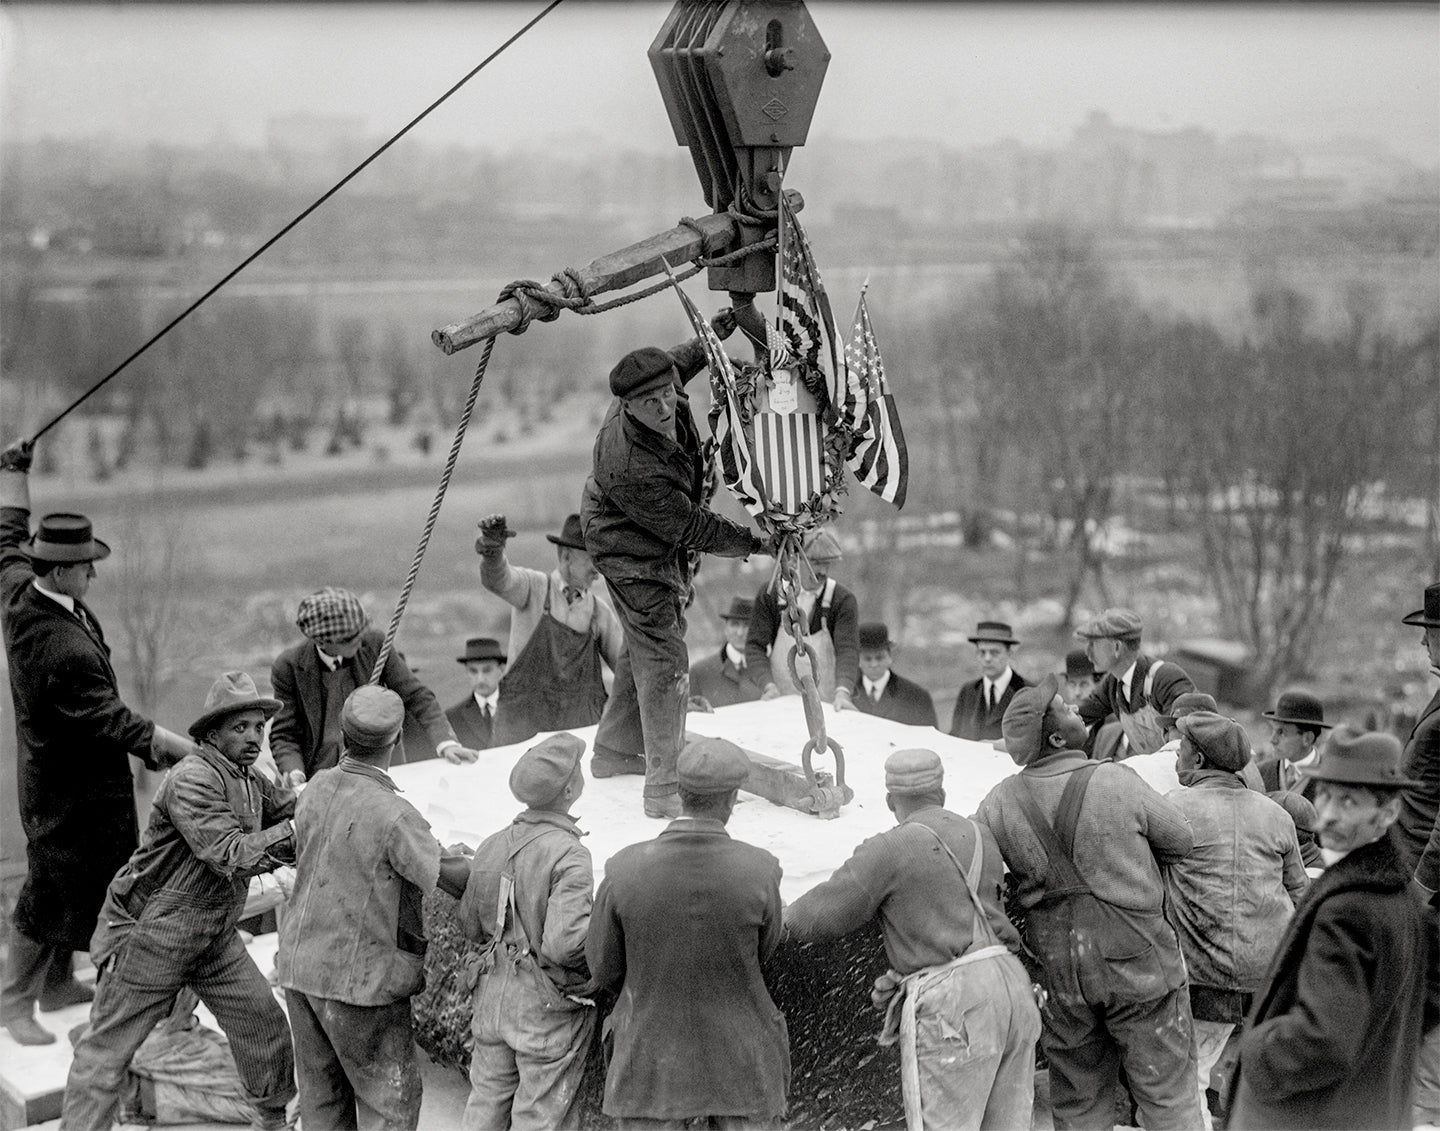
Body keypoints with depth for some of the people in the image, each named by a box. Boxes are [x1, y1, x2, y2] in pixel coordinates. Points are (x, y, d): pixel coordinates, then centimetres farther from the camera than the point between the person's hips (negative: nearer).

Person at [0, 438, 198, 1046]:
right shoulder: (62, 647, -33)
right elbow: (109, 718, -30)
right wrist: (189, 750, -26)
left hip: (79, 776, 10)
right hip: (69, 788, -10)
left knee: (88, 880, 23)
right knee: (52, 893, 5)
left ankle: (59, 982, 39)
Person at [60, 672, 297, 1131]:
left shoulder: (250, 780, 7)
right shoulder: (193, 779, -23)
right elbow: (229, 855, -30)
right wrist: (291, 832, -31)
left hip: (215, 936, 8)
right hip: (152, 933, -8)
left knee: (262, 1019, 9)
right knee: (108, 1046, 0)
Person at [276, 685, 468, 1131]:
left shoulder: (317, 788, -3)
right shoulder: (393, 815, -23)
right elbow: (456, 879, -19)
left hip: (300, 964, 7)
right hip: (359, 977, -7)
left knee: (322, 1094, 18)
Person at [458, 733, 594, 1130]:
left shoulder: (491, 846, 1)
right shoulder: (570, 855, -20)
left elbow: (471, 926, 11)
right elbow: (562, 944, -27)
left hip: (494, 994, 6)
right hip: (549, 1007, -6)